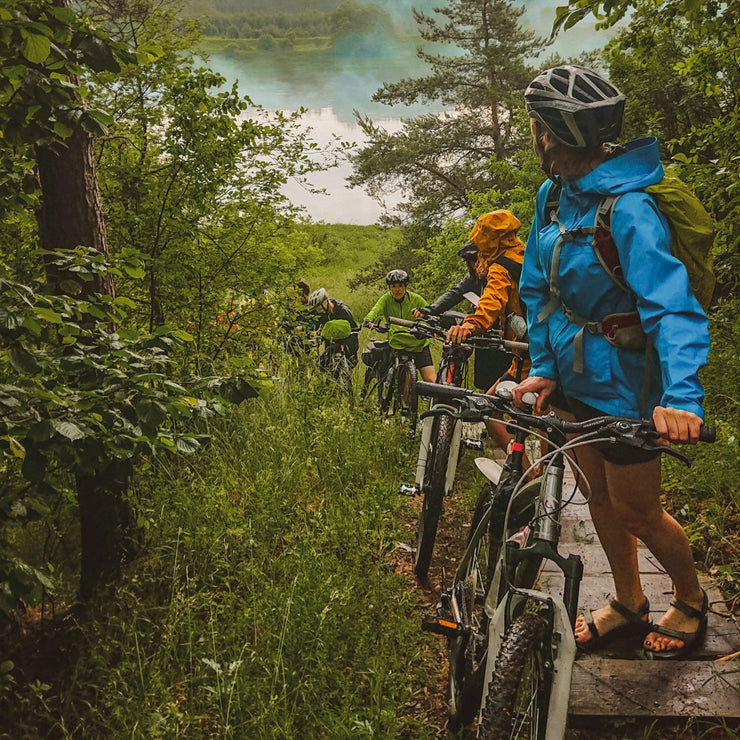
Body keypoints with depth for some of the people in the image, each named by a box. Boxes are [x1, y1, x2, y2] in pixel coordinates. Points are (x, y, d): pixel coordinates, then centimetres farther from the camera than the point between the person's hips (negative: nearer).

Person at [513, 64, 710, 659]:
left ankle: (691, 597, 35)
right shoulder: (556, 197, -1)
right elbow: (538, 288, 6)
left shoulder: (628, 211, -27)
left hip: (624, 386, -7)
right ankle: (628, 604, 38)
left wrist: (681, 397, -46)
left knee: (635, 509, 7)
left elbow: (673, 306, -34)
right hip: (576, 377, 8)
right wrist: (543, 365, -3)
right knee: (601, 496, 18)